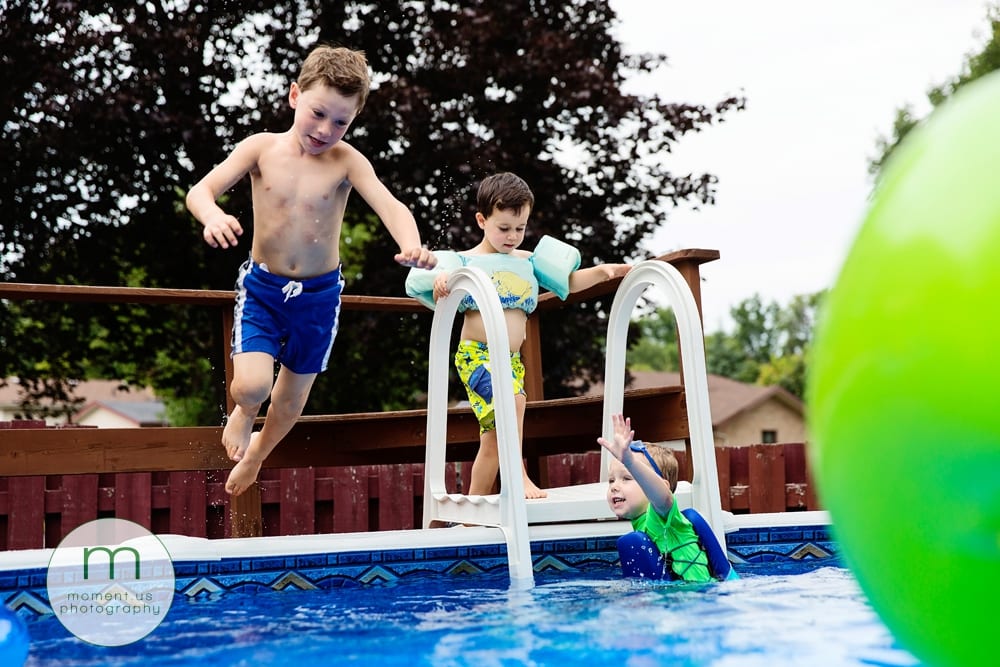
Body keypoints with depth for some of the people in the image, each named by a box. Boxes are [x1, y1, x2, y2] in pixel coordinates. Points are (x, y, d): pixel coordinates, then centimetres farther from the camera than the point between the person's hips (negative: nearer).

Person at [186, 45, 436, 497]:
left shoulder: (346, 161, -12)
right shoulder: (261, 148, -10)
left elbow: (390, 206, -24)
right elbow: (200, 190, -14)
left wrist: (411, 244, -46)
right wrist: (213, 216, -38)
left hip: (319, 293, 1)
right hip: (261, 285, -1)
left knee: (292, 396, 16)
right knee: (251, 385, -19)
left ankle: (257, 453, 49)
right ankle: (243, 413, 21)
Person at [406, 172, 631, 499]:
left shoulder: (528, 261, 12)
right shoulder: (465, 261, -2)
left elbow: (569, 282, 17)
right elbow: (423, 280, -13)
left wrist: (601, 272, 2)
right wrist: (440, 277, -35)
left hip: (511, 359, 5)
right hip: (476, 354, -5)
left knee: (493, 439, 7)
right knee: (513, 397, -34)